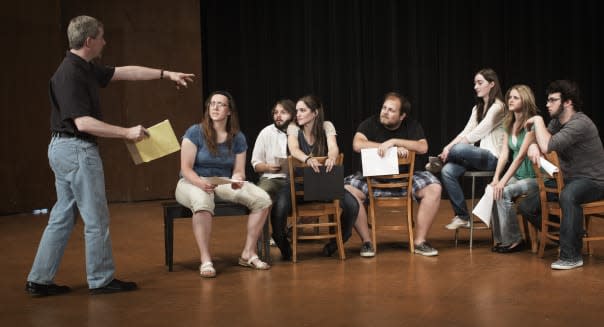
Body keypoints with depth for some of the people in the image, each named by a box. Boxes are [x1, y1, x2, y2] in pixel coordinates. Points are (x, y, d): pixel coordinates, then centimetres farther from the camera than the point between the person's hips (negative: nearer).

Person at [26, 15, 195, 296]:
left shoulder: (86, 68, 11)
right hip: (77, 149, -10)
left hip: (65, 149, 10)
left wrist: (166, 74, 20)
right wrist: (127, 133, -21)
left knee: (62, 216, 13)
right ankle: (101, 280, 12)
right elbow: (83, 123, -24)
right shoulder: (70, 74, -19)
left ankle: (40, 280, 17)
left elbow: (125, 72, 19)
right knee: (96, 219, 1)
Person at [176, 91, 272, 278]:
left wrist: (237, 179, -22)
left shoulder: (237, 138, 4)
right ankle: (205, 260, -36)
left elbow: (239, 170, 4)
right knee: (203, 202, -42)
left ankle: (248, 254, -7)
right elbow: (186, 169, -12)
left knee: (263, 199, -18)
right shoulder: (195, 132, -9)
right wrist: (201, 183, -33)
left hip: (224, 184, 5)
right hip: (193, 183, -4)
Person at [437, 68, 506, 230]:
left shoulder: (497, 107, -7)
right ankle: (462, 217, -14)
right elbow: (465, 132, 9)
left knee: (459, 148, -36)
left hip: (492, 157, -8)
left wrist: (450, 147, -18)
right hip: (477, 155, 8)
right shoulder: (477, 108, 20)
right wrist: (449, 147, -8)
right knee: (447, 171, -21)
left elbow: (476, 134, -15)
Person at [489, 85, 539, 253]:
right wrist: (496, 178, -9)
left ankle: (514, 240, -13)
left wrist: (503, 182, -25)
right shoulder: (509, 124, 10)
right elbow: (504, 153, 4)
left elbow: (521, 156, -21)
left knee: (503, 193, -27)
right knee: (491, 190, -19)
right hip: (517, 175, 7)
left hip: (534, 176, -7)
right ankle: (500, 239, -10)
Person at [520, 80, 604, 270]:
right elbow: (540, 142, 8)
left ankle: (571, 256, -32)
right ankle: (571, 234, 15)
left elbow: (547, 146, -31)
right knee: (526, 207, -1)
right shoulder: (557, 121, 6)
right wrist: (533, 145, -16)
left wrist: (538, 120, -16)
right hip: (569, 180, 9)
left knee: (568, 196, -42)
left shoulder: (580, 123, -23)